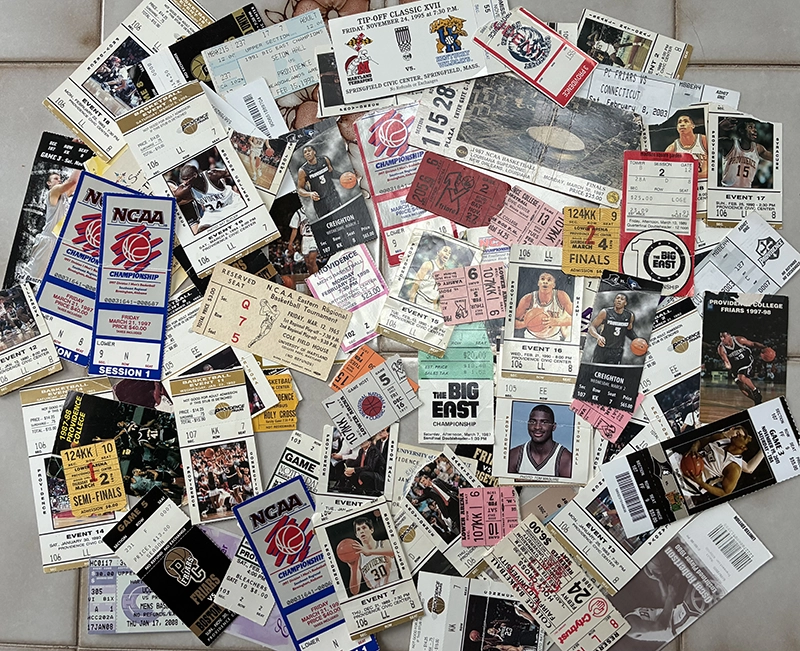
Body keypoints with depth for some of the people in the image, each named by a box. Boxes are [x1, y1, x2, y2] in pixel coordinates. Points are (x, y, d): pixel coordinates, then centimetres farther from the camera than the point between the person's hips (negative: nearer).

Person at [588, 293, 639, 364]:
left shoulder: (630, 316, -1)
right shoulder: (605, 312, -11)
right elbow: (592, 327, -11)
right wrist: (598, 336, -31)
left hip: (617, 352, 2)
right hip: (602, 348, -2)